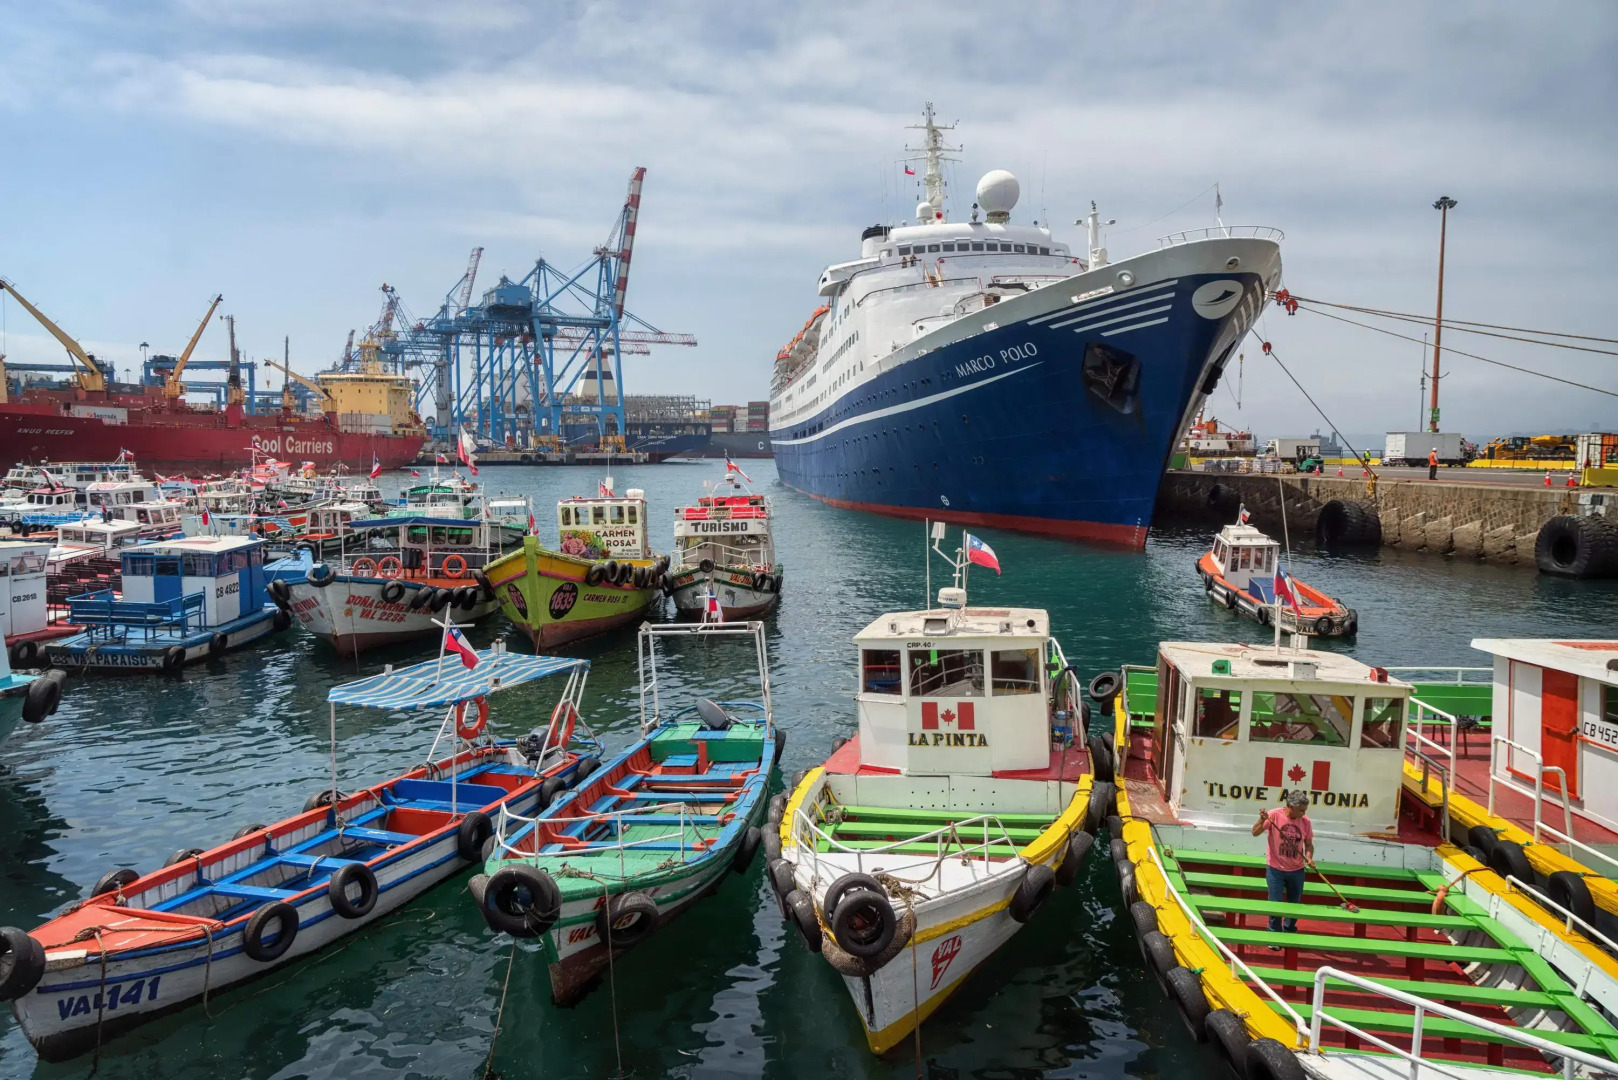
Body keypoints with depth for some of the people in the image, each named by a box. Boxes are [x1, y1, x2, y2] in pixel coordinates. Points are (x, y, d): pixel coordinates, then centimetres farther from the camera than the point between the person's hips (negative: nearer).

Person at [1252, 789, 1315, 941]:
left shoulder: (1306, 821, -7)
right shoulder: (1274, 815, -15)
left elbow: (1309, 844, 3)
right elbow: (1255, 832, -14)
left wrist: (1309, 857, -16)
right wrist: (1262, 820, -32)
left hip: (1297, 870, 3)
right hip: (1275, 869, -3)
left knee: (1295, 903, 15)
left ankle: (1290, 931, 37)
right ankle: (1274, 934, 21)